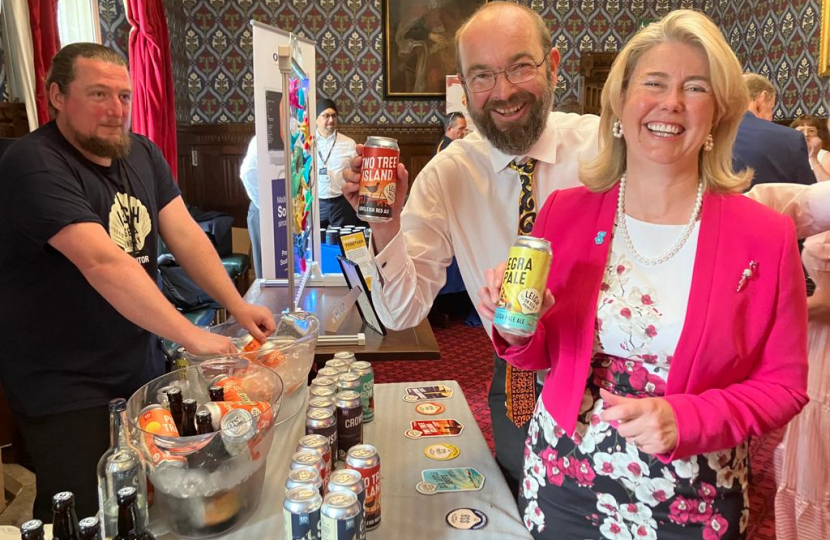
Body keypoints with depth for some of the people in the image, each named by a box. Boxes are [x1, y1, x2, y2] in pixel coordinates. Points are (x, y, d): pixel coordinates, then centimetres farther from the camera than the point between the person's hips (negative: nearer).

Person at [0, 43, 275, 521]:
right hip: (64, 387, -7)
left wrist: (237, 305, -13)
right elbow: (104, 263, -32)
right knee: (83, 517, 4)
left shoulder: (144, 155, 4)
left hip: (141, 369, 7)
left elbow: (185, 235, -1)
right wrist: (192, 336, -35)